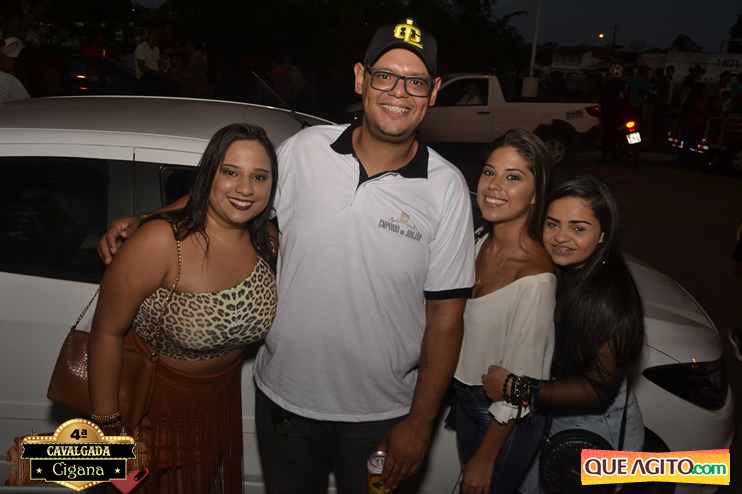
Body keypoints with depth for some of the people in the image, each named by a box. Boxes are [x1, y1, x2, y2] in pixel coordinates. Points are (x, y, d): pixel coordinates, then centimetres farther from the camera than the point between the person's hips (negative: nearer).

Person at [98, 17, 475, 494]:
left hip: (379, 416, -1)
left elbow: (446, 317, -9)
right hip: (284, 397, 2)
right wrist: (141, 223, -4)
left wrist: (421, 422, -7)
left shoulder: (447, 189, -12)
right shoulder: (303, 150, -8)